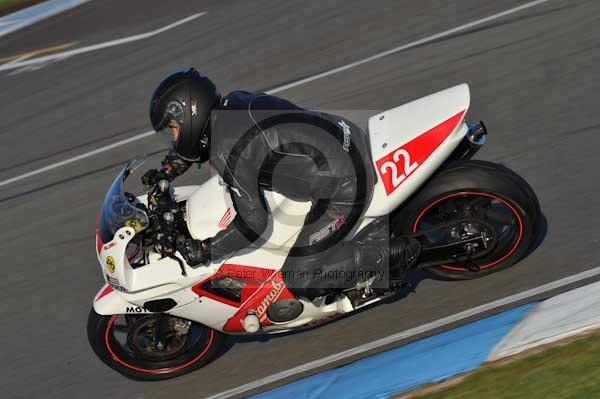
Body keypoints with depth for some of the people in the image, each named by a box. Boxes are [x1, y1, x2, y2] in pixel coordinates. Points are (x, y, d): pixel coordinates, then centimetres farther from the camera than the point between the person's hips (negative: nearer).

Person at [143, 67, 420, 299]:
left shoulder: (227, 151, -23)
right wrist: (167, 170, 15)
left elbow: (253, 223, -18)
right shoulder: (231, 103, 3)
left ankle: (393, 254, 5)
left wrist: (203, 251, -6)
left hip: (345, 186, -9)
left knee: (300, 281, -2)